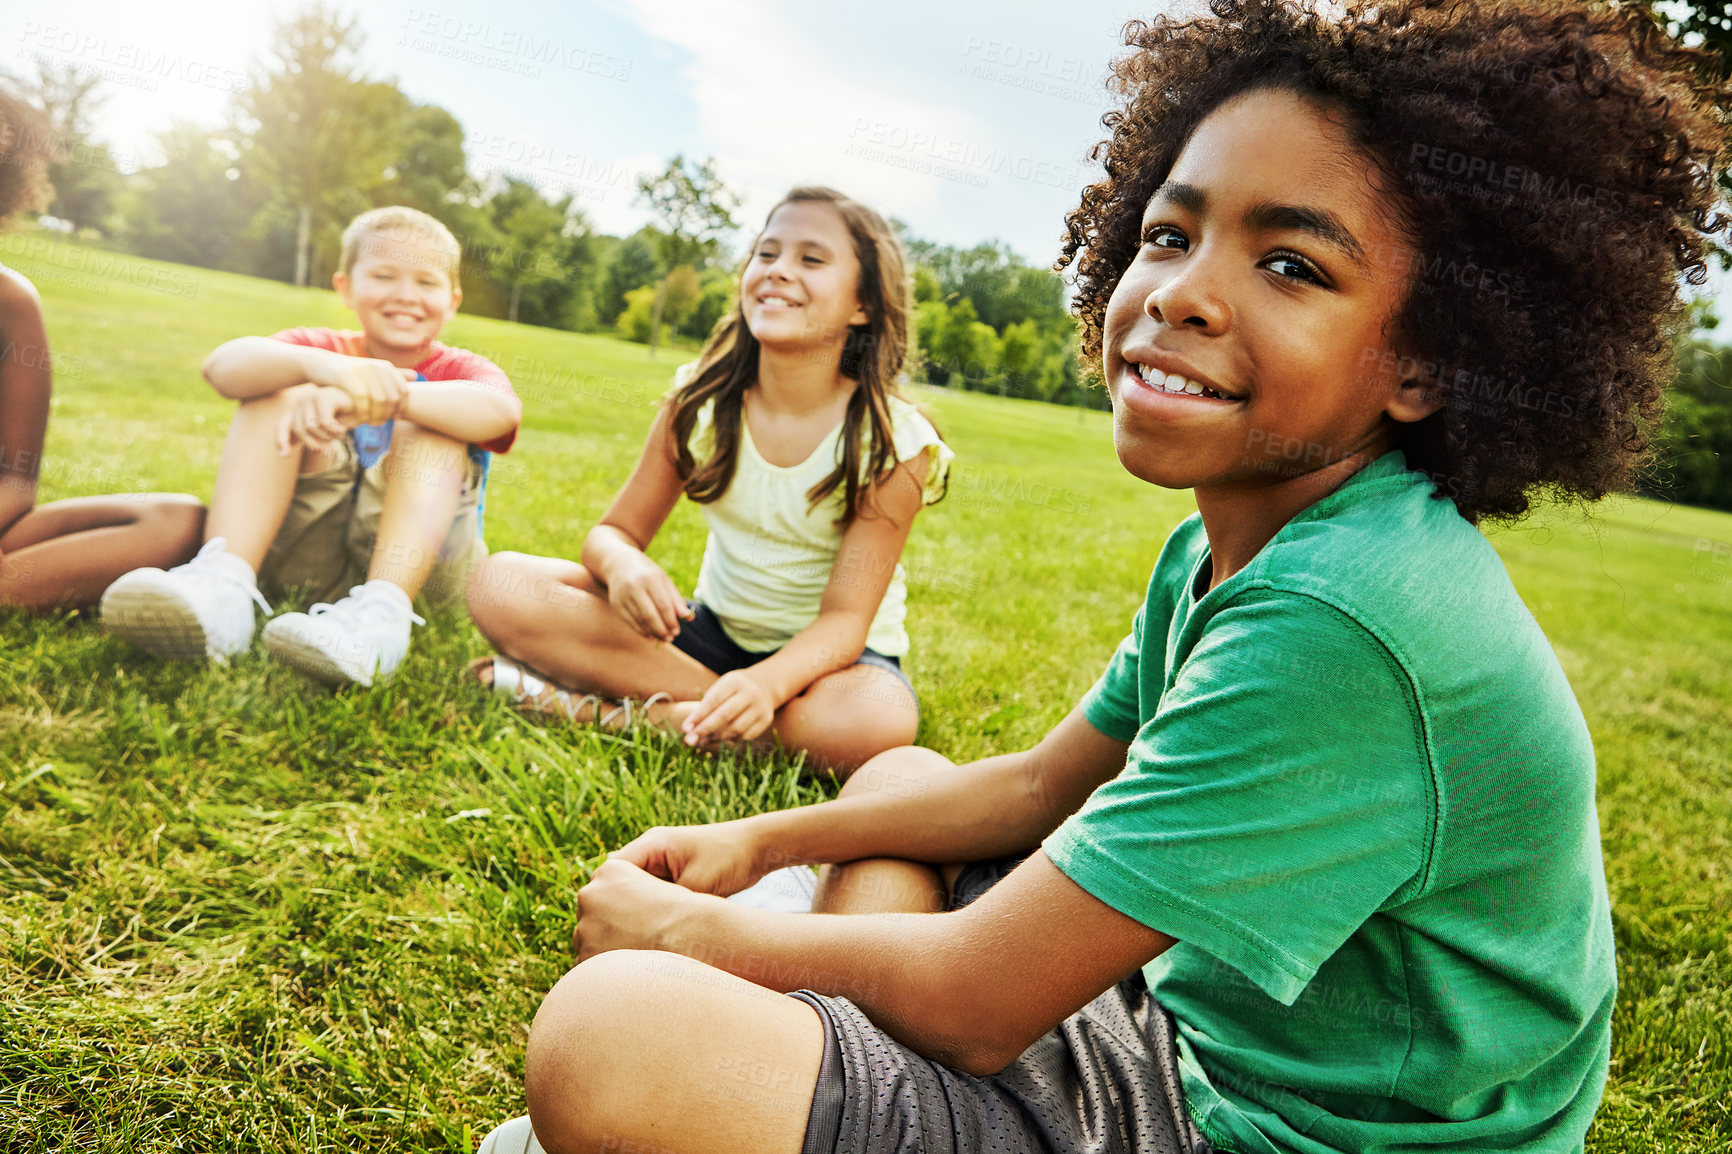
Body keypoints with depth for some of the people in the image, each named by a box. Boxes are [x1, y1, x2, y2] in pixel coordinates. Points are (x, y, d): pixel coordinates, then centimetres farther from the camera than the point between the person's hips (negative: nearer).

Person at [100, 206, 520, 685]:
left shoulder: (458, 371, 4)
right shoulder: (324, 349, 10)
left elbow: (501, 410, -24)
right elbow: (221, 366, -13)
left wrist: (383, 398, -39)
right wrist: (317, 365, -34)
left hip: (422, 559, -2)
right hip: (308, 552, 2)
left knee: (426, 424, -22)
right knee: (279, 392, -11)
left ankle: (382, 610, -42)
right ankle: (222, 582, -32)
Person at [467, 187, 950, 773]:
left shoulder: (894, 444, -17)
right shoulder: (699, 401, -6)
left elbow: (845, 617, -20)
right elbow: (615, 530, -2)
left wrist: (768, 681, -42)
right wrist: (624, 564, -29)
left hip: (825, 655, -2)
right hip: (714, 631, 3)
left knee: (875, 723, -41)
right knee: (501, 582, -15)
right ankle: (718, 706, -21)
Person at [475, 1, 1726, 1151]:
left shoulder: (1339, 626, -30)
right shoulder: (1221, 549, 1)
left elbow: (968, 1003, -23)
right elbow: (1042, 785, 13)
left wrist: (686, 931, -7)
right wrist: (759, 843, 8)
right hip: (1186, 1047, 9)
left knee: (615, 1035, -27)